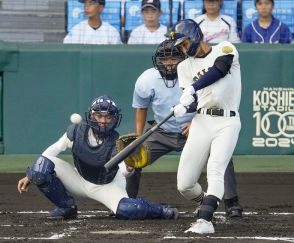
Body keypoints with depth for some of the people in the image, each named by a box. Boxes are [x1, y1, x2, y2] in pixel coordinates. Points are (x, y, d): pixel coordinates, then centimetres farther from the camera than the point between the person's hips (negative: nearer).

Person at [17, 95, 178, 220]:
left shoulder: (116, 142, -23)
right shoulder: (77, 131, -17)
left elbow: (123, 171, -39)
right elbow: (54, 150, -7)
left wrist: (128, 167, -64)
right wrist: (29, 177, -10)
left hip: (107, 187, -3)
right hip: (78, 180, 3)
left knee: (127, 209, -35)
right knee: (41, 166, -23)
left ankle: (161, 211, -1)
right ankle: (66, 207, -1)